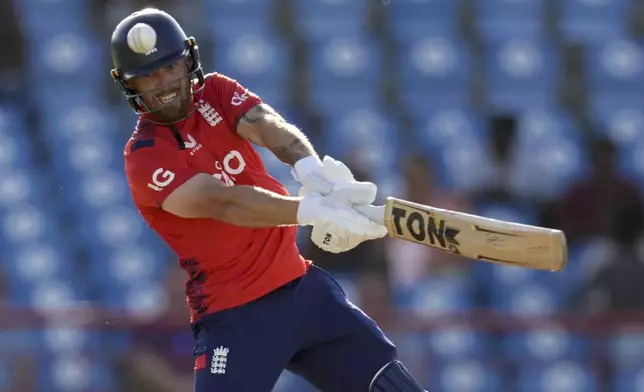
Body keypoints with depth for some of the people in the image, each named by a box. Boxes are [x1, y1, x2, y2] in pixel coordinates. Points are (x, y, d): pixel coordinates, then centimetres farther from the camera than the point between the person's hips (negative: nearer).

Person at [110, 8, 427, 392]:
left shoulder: (215, 93, 4)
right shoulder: (145, 157, -13)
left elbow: (270, 126, -16)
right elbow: (224, 203, -29)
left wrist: (313, 172, -40)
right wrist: (313, 210, -45)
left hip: (300, 284, 6)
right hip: (234, 315, -6)